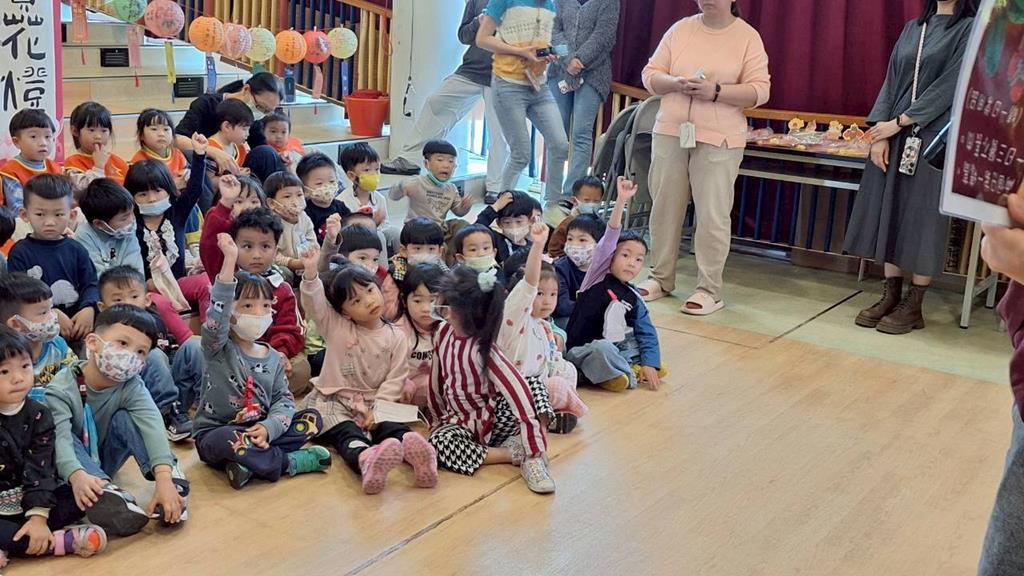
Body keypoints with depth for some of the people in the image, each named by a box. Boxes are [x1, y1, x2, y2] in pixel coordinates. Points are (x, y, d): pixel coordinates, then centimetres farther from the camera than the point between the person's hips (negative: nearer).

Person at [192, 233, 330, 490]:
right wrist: (230, 260, -37)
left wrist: (269, 427, -22)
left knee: (312, 419, -11)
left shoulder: (273, 358, 7)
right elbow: (217, 315, -28)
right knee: (230, 440, -39)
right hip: (215, 434, -5)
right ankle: (291, 462, -18)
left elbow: (284, 400, 1)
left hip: (258, 431, 5)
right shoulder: (218, 347, -8)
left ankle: (251, 461, -21)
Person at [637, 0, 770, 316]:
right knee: (665, 208, 9)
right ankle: (661, 278, 23)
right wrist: (675, 83, -13)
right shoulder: (680, 29, 9)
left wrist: (716, 91, -20)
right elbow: (650, 75, 8)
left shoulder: (748, 37, -1)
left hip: (718, 140, -4)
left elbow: (760, 90, -7)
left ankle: (710, 290, 5)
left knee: (713, 216, -4)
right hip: (670, 132, 4)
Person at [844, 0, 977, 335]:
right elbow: (891, 81, 9)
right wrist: (880, 133, -3)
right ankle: (891, 296, 13)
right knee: (889, 215, 4)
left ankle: (913, 307, 5)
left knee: (922, 218, -2)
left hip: (935, 140, -5)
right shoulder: (913, 28, 14)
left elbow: (950, 86, -11)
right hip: (896, 137, 5)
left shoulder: (970, 29, -3)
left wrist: (897, 122, -12)